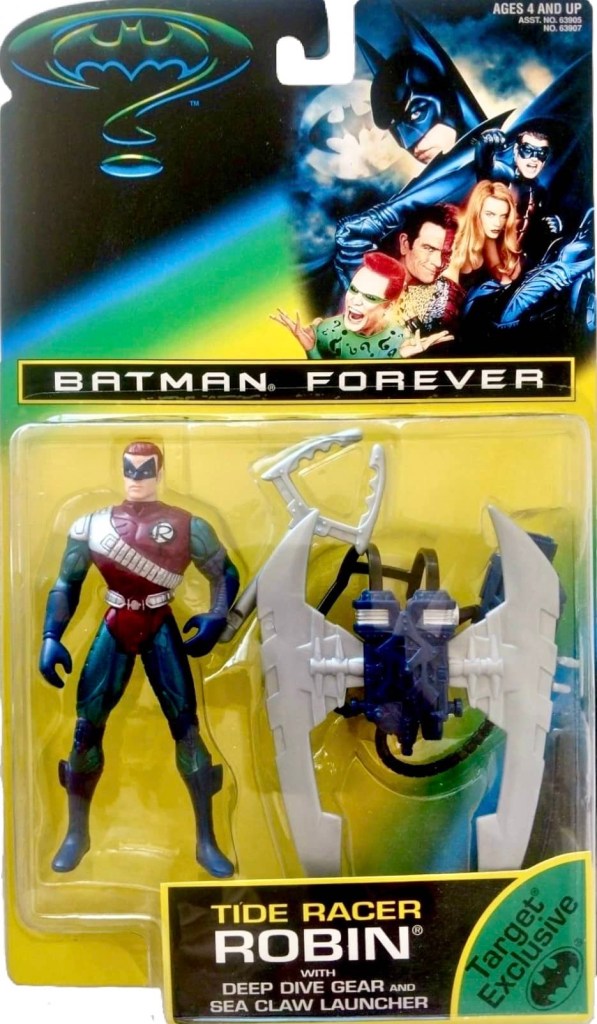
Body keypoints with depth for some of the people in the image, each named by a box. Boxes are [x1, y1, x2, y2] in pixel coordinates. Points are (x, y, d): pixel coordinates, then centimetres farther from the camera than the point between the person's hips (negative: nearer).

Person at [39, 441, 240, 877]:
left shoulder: (187, 526, -3)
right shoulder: (92, 524, 3)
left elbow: (226, 574, 5)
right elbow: (66, 584, 10)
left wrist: (215, 619, -11)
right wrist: (51, 638, 0)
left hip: (161, 631, -2)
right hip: (114, 630, 2)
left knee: (186, 727, -6)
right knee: (85, 728, 0)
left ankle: (207, 841, 6)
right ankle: (77, 833, 22)